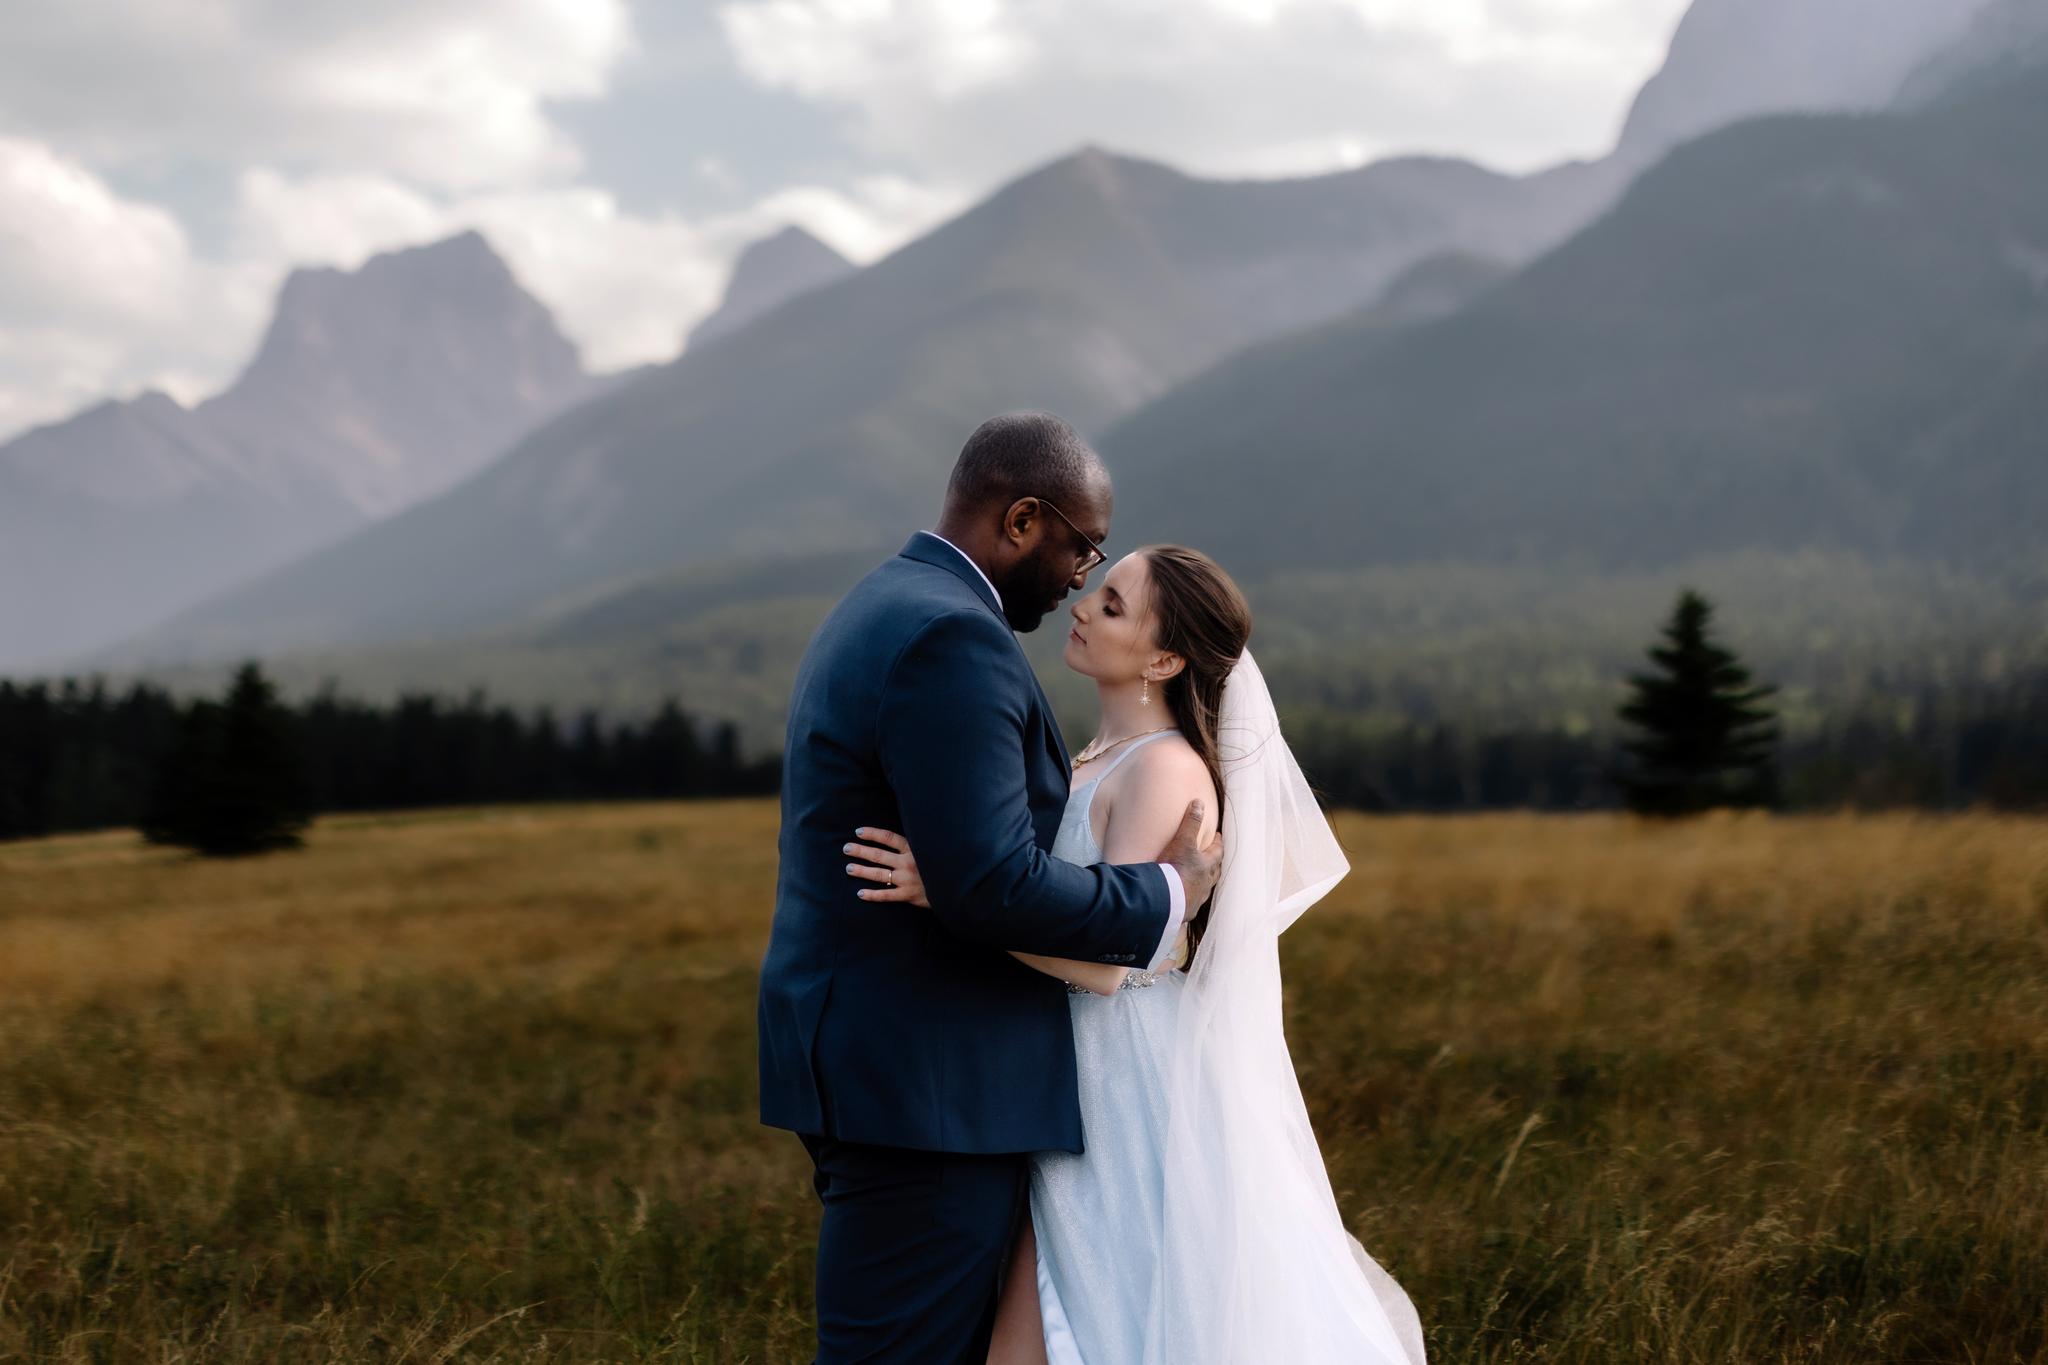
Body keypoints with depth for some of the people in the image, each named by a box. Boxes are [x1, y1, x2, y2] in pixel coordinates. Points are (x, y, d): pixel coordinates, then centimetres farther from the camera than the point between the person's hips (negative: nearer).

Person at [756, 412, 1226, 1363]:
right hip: (923, 1092, -11)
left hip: (866, 1065, 11)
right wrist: (1163, 896, -12)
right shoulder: (952, 640, -17)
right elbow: (993, 885, -25)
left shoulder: (876, 614, 17)